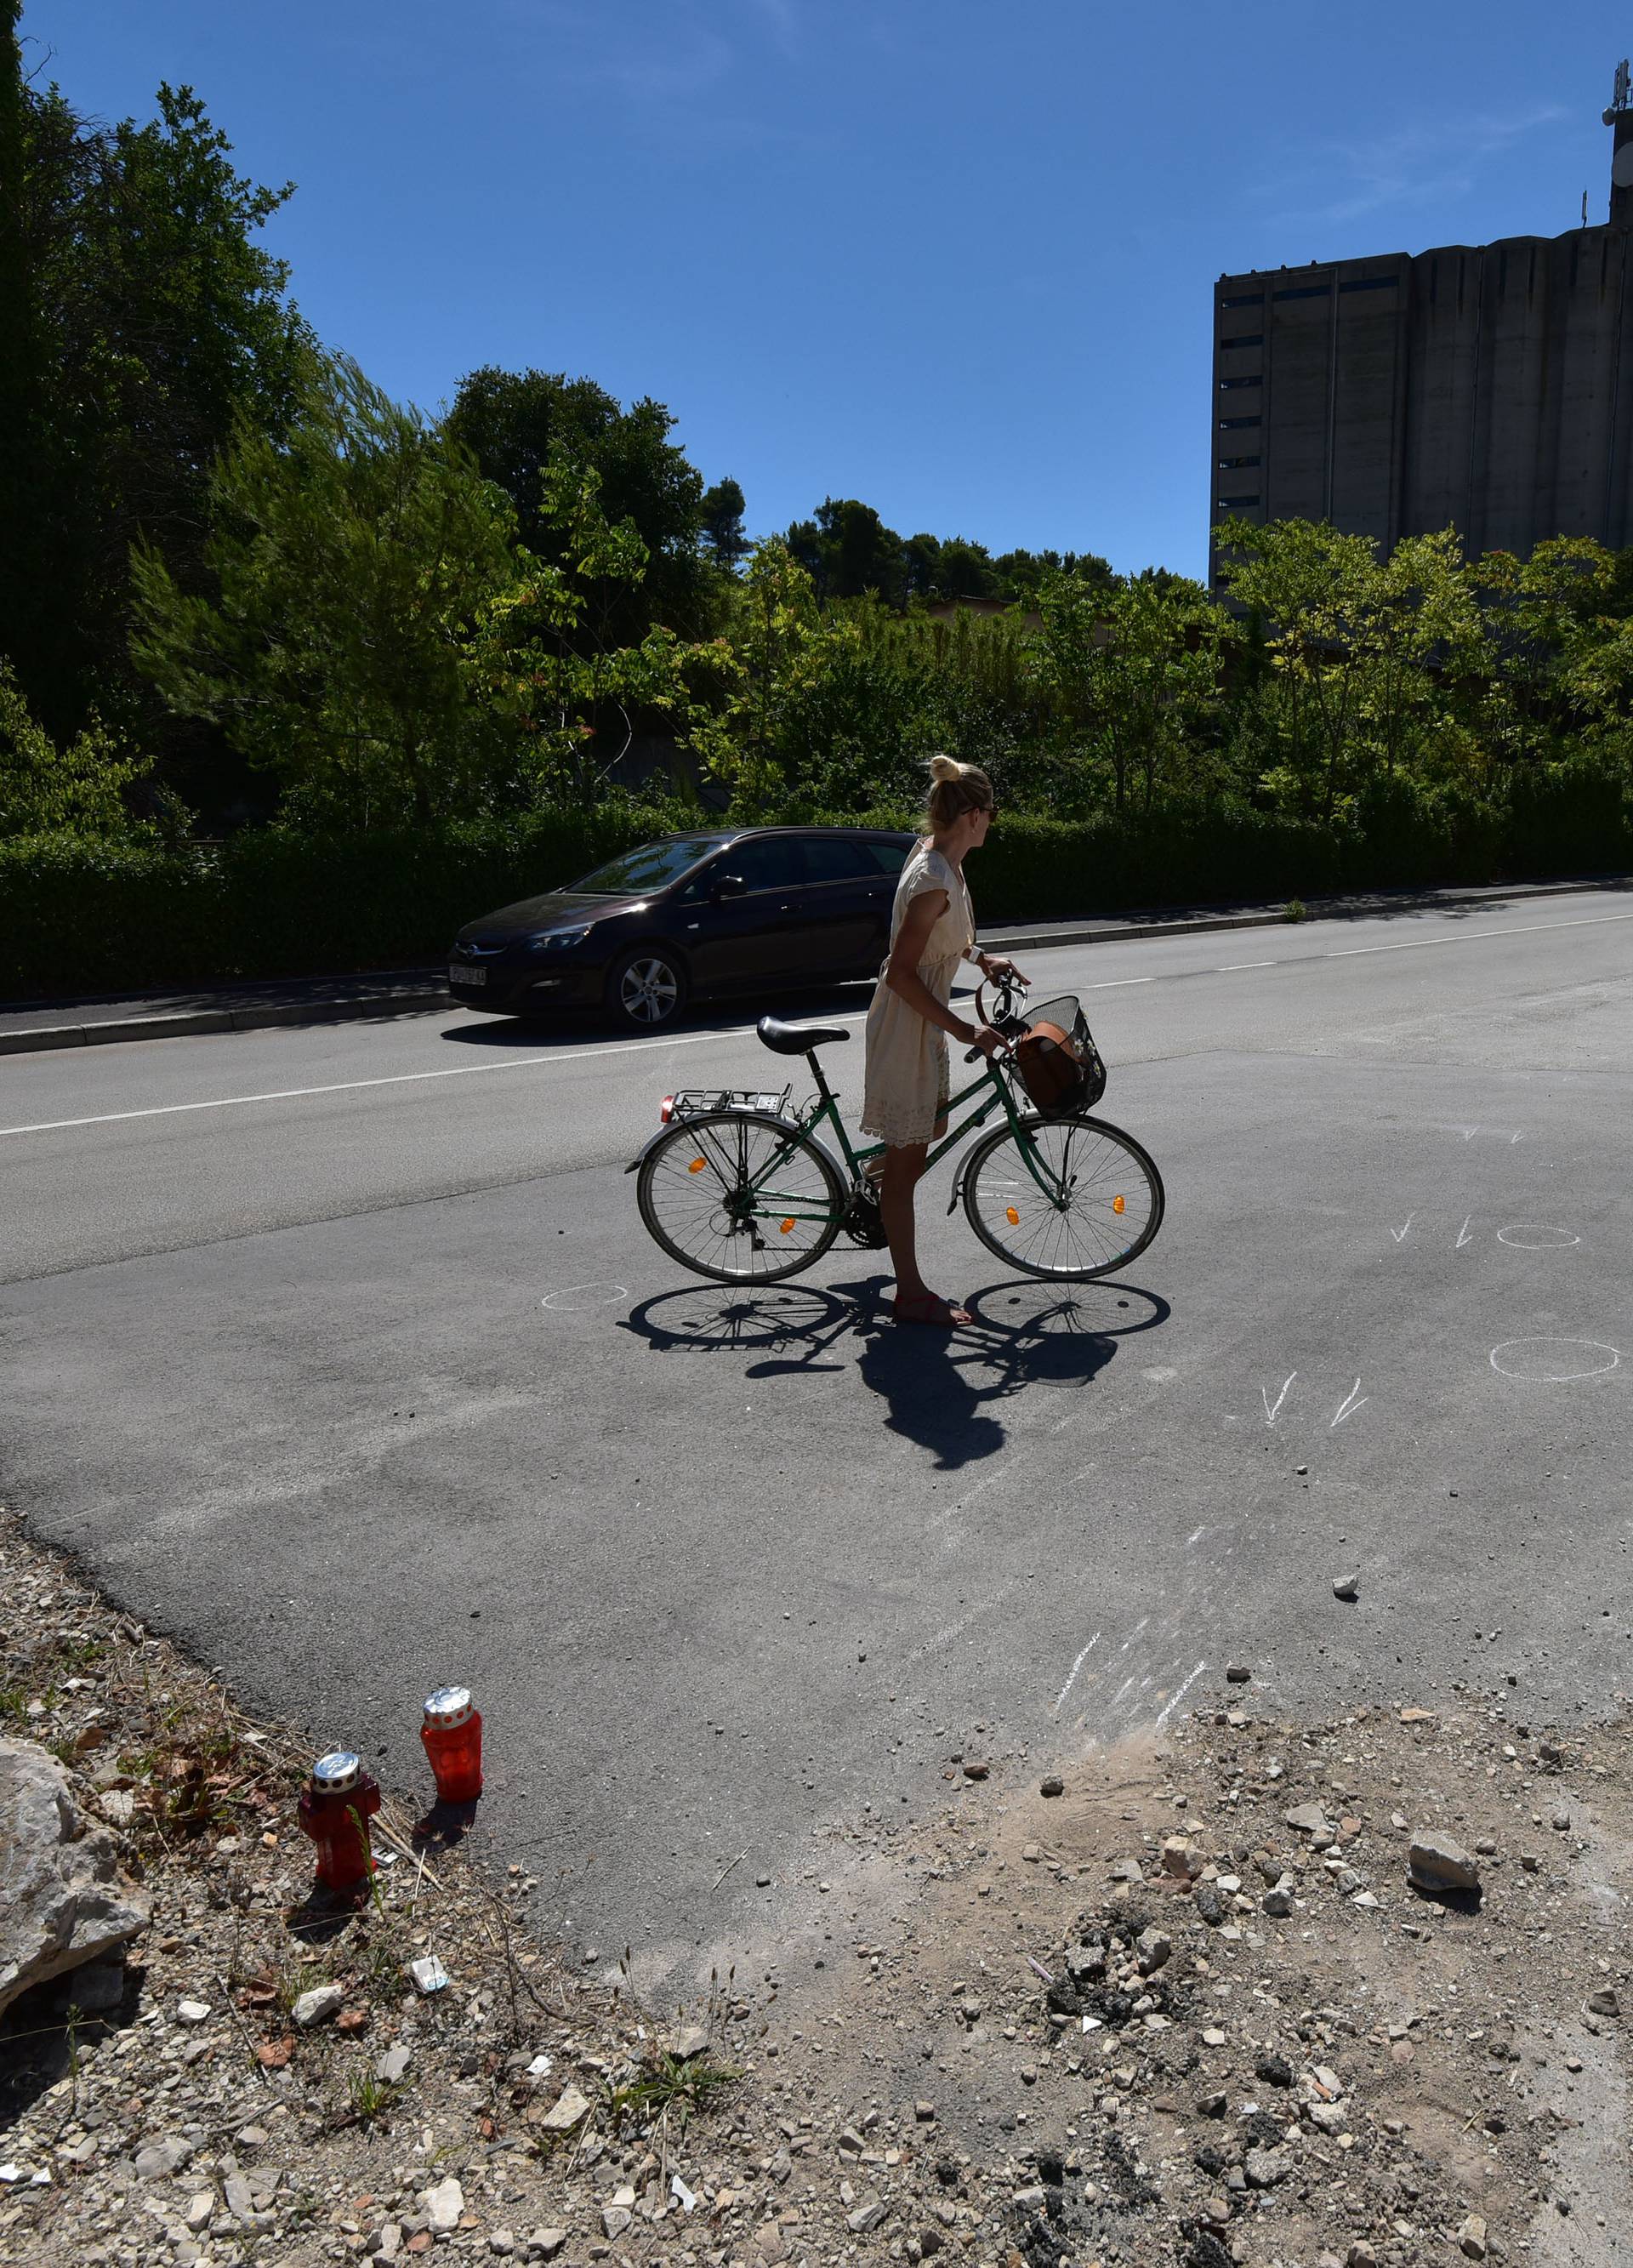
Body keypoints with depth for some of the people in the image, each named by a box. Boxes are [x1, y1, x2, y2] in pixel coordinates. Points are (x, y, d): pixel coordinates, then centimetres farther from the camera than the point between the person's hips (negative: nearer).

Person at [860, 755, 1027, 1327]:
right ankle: (911, 1296, 7)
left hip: (924, 1022, 10)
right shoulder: (935, 880, -25)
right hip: (906, 1025, -10)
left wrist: (979, 955, 10)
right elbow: (903, 973, -26)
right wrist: (965, 1031, -25)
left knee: (932, 1130, 23)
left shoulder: (934, 854, 4)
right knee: (907, 1161, -2)